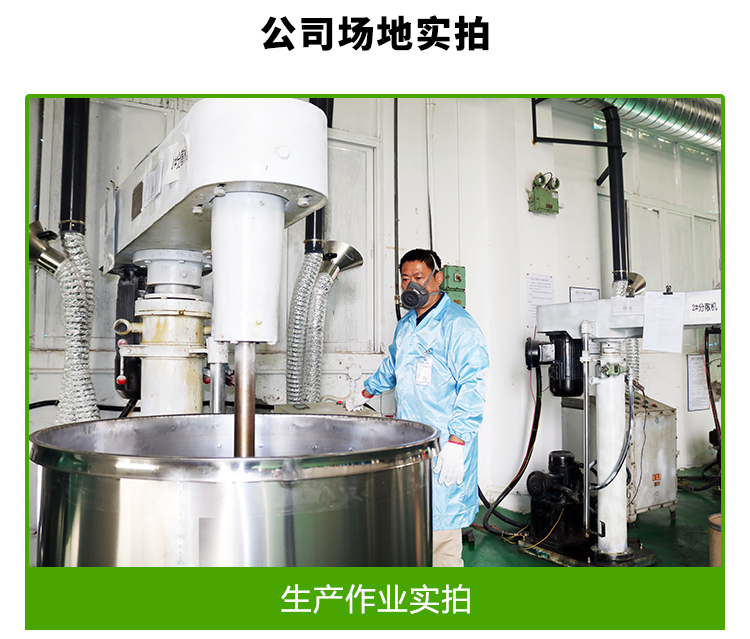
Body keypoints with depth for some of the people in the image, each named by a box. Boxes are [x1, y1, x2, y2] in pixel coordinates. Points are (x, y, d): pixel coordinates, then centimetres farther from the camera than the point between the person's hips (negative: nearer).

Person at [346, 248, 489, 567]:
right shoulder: (405, 326, 16)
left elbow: (472, 387, -16)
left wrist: (455, 444, -22)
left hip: (444, 446, -7)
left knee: (440, 525, -6)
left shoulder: (458, 325, -10)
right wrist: (365, 393, 47)